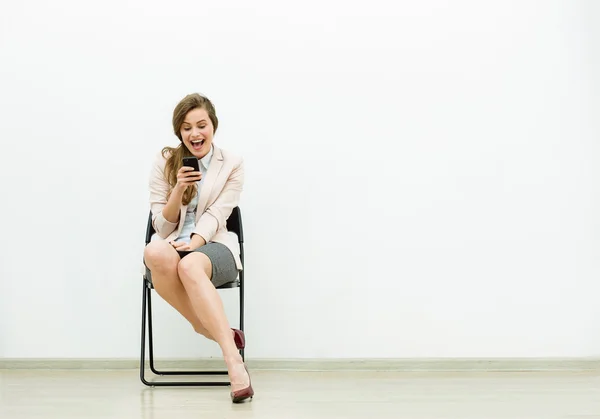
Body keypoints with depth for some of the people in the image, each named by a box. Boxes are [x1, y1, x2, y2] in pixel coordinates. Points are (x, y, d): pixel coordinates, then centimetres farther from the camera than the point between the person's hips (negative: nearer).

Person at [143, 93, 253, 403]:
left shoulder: (232, 165, 4)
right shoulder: (164, 162, 6)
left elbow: (216, 215, -7)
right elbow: (161, 226, 4)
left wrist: (193, 244, -26)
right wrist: (178, 189, -13)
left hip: (214, 247, -2)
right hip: (173, 245, 2)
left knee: (190, 265, -40)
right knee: (155, 253, -38)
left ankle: (234, 361, -43)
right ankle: (215, 331, -26)